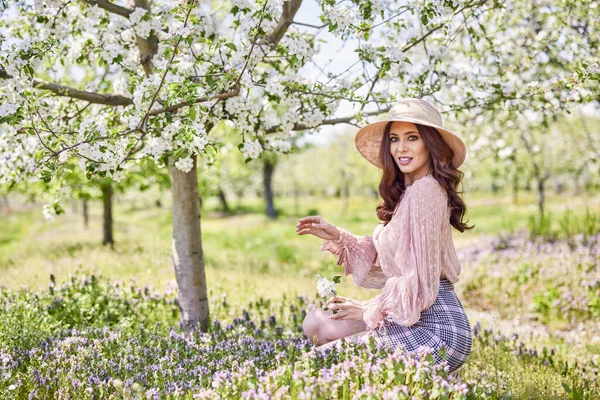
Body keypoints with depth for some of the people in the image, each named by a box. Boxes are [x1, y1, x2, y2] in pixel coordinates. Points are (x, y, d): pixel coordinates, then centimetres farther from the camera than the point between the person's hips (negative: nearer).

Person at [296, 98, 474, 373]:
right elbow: (388, 262, 16)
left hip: (434, 328, -10)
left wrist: (370, 310, -8)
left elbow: (420, 278, -21)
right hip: (417, 319, 10)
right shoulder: (407, 192, 13)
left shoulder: (424, 191, -18)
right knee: (316, 324, 13)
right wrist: (337, 237, 8)